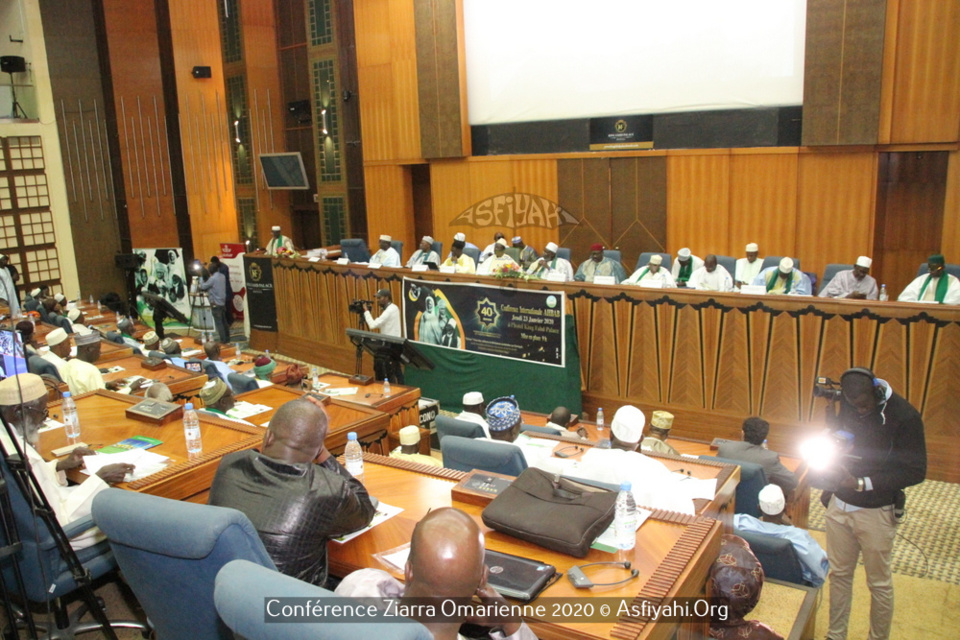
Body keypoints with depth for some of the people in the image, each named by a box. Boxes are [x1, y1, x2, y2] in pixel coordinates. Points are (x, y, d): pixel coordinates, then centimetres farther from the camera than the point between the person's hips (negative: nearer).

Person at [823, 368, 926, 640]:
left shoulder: (905, 416, -18)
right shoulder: (847, 404, -3)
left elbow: (916, 472, -15)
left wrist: (863, 483, -22)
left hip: (876, 512, -4)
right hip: (840, 505, 4)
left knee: (879, 583, 11)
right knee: (839, 574, 14)